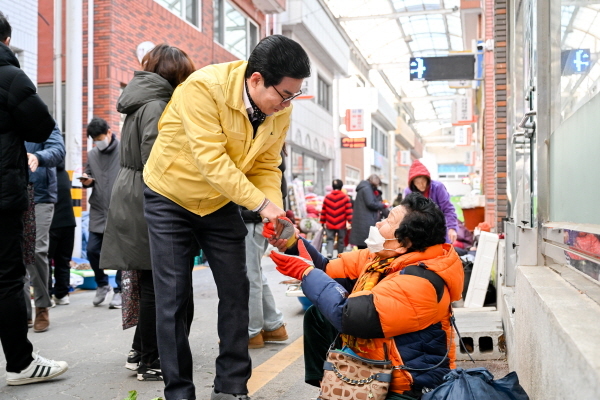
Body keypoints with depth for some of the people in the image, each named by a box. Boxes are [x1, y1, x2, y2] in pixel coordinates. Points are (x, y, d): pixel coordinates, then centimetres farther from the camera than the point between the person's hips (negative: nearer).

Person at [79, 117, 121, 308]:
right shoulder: (92, 154, 11)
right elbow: (89, 177, 20)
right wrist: (87, 180, -3)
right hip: (98, 211, 5)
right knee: (92, 250, 4)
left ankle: (120, 290, 15)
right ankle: (102, 284, 26)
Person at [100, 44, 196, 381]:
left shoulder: (141, 103, 16)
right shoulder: (156, 105, -14)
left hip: (129, 199, 10)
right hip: (147, 204, -10)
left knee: (148, 281, 16)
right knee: (155, 283, -2)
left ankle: (141, 351, 27)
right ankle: (150, 361, 7)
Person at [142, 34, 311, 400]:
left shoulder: (280, 110, -11)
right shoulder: (204, 87, -29)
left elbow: (267, 167, -6)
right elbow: (212, 160, -34)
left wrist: (276, 211, -23)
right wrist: (261, 203, -35)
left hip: (221, 203, 5)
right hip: (171, 197, -4)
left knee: (236, 293, 2)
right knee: (173, 299, -4)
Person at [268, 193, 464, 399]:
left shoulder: (420, 282, -28)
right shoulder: (384, 257, -1)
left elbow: (350, 316, -33)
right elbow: (329, 270, 7)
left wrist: (306, 272, -21)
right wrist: (292, 243, -6)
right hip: (374, 363, 9)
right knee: (317, 315, 8)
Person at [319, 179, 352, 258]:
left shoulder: (327, 197, 4)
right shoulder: (345, 197, -4)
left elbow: (323, 211, 8)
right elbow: (349, 211, -8)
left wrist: (323, 222, 16)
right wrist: (349, 221, -4)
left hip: (330, 225, 2)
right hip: (341, 225, -2)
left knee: (330, 239, 5)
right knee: (341, 240, 11)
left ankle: (329, 253, -17)